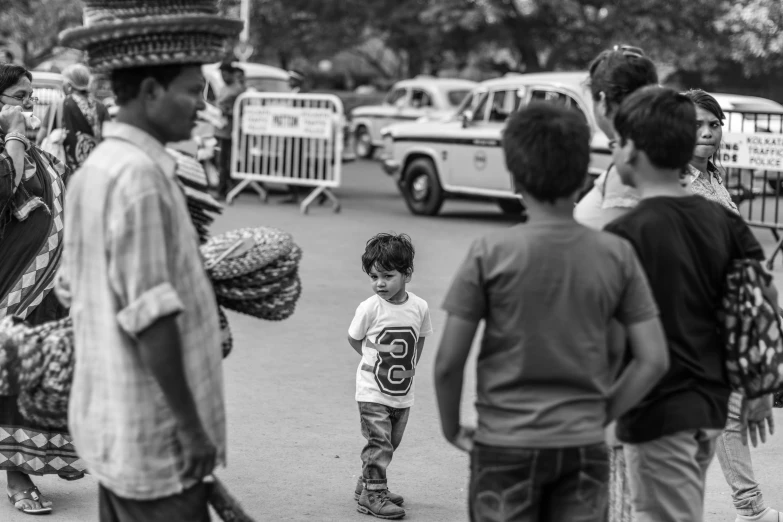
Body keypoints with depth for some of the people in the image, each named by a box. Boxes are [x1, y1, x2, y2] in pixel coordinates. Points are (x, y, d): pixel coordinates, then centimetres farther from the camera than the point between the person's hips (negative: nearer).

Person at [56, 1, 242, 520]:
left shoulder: (94, 170, 9)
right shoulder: (139, 176, -20)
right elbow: (150, 315, -22)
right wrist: (191, 424, -17)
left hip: (111, 425, 10)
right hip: (153, 435, -10)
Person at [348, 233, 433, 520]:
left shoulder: (419, 307, -5)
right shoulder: (370, 308, -13)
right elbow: (353, 338, 2)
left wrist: (410, 366, 7)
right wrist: (375, 359, 2)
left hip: (403, 393, 4)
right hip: (373, 391, -4)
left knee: (390, 443, 14)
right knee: (378, 443, -8)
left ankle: (366, 486, 28)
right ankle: (372, 495, 0)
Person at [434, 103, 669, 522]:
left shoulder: (490, 254, -9)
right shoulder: (616, 255, -2)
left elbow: (448, 363, -8)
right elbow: (654, 360, -2)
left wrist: (452, 429, 7)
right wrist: (601, 416, 9)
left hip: (505, 444, -2)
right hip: (584, 447, 2)